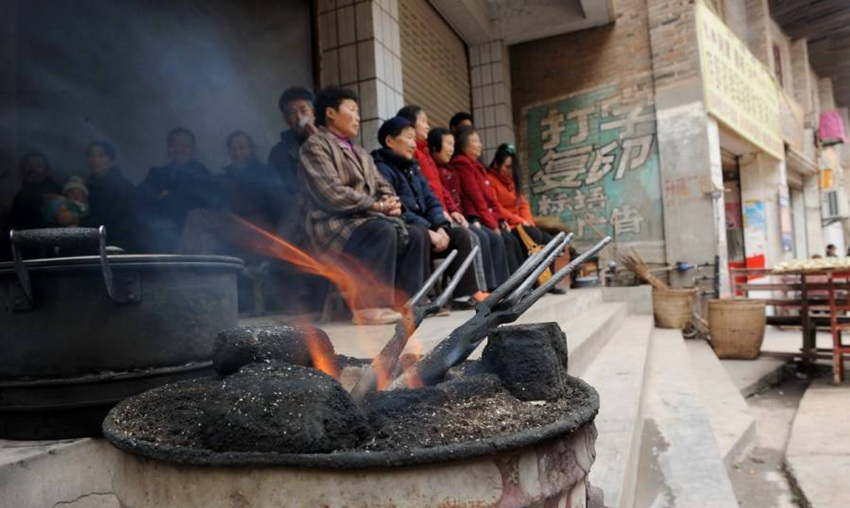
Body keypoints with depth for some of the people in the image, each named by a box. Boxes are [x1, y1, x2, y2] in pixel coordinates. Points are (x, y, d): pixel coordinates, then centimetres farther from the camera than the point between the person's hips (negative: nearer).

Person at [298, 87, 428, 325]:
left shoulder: (359, 152, 27)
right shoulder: (315, 146, -2)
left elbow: (382, 185, 20)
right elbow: (331, 193, -16)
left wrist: (390, 202, -4)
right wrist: (376, 205, -15)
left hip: (368, 218, 8)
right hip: (334, 224, -8)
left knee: (417, 233, -10)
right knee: (384, 231, -33)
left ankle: (403, 302, -12)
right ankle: (370, 306, -28)